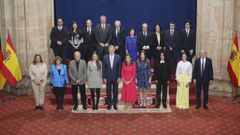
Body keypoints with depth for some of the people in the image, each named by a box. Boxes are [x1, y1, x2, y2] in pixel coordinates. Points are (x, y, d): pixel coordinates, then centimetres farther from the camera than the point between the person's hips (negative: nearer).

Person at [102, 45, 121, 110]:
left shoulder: (118, 57, 0)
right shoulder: (105, 57, 1)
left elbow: (119, 68, 1)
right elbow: (104, 68, 2)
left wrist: (119, 77, -4)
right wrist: (104, 77, -3)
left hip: (115, 77, 0)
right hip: (108, 77, 0)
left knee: (115, 91, 6)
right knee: (108, 92, 5)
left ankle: (115, 104, 16)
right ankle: (109, 104, 14)